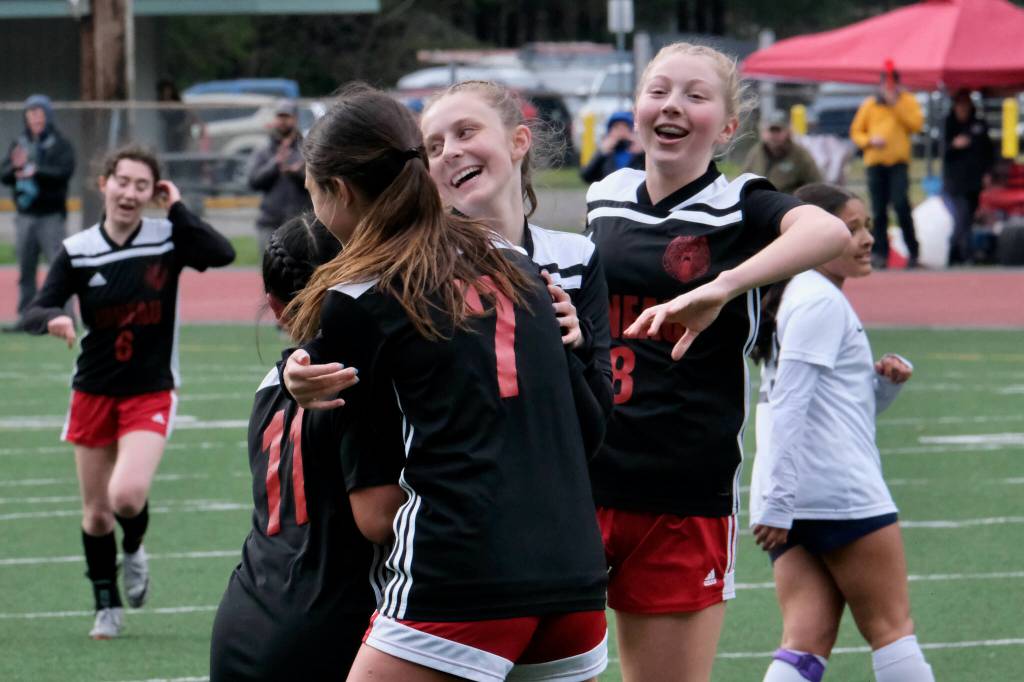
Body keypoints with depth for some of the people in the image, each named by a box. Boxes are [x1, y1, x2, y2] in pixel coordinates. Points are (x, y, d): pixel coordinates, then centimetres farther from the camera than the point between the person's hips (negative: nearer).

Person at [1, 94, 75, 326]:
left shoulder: (61, 144, 0)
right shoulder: (19, 144, 12)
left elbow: (65, 172, -15)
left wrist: (35, 172, -28)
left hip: (51, 216, -5)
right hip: (24, 217, 5)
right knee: (25, 270, 8)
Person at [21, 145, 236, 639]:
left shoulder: (168, 239, -8)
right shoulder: (77, 251, -5)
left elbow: (223, 254, -25)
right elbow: (34, 312, -8)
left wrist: (177, 210, -21)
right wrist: (54, 319, -31)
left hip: (150, 393, -2)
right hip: (93, 391, 2)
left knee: (128, 495, -22)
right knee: (96, 513, 9)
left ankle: (134, 547, 14)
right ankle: (107, 606, 29)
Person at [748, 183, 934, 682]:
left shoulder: (797, 297, 22)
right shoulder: (821, 301, -8)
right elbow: (789, 405, -17)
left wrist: (885, 382, 7)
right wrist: (779, 502, -21)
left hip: (789, 504, 9)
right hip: (842, 491, -9)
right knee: (891, 627, 1)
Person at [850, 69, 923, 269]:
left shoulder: (907, 101, 8)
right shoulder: (869, 105, 11)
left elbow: (917, 124, -8)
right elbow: (856, 132, 12)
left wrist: (896, 104, -12)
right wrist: (869, 140, -9)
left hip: (898, 161, -2)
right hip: (875, 162, 2)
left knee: (900, 204, -16)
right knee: (878, 210, 1)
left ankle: (912, 251, -6)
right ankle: (881, 254, 6)